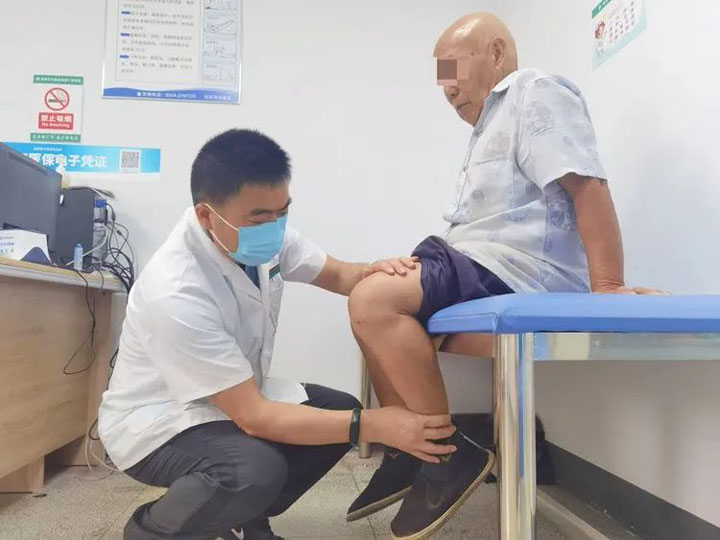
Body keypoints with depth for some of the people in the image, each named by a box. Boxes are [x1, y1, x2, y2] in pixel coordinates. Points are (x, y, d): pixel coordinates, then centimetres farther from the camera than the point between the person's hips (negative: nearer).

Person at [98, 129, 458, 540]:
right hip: (156, 421, -7)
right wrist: (375, 426, -35)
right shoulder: (175, 293, -34)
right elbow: (253, 417, -32)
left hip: (235, 397, 7)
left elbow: (335, 275, 2)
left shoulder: (265, 235, -14)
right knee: (256, 470, -34)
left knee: (341, 410, -4)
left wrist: (374, 273, -23)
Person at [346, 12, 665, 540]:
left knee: (373, 299, -24)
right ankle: (407, 454, 8)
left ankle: (450, 453, -14)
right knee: (376, 306, 12)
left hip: (516, 272, -11)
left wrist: (606, 288, -23)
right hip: (484, 268, 11)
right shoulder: (495, 119, 28)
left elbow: (588, 186, -16)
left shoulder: (536, 91, -2)